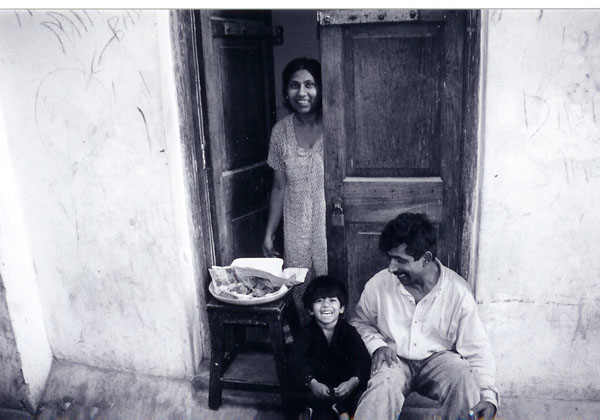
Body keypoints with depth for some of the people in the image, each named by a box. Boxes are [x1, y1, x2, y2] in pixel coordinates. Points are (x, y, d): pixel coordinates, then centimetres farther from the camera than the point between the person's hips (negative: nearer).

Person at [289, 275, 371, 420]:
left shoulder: (348, 331, -4)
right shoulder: (307, 332, -3)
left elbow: (363, 359, -17)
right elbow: (296, 359, -18)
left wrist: (353, 382, -36)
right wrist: (312, 383, -36)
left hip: (343, 385, 0)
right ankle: (339, 408, -20)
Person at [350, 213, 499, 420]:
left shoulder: (458, 291, -13)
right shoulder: (379, 284, -10)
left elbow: (477, 350, -8)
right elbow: (360, 322, 9)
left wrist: (488, 396, -22)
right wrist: (377, 345, -11)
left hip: (438, 359, 0)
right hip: (395, 360, 0)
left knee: (463, 376, -31)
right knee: (383, 384, -32)